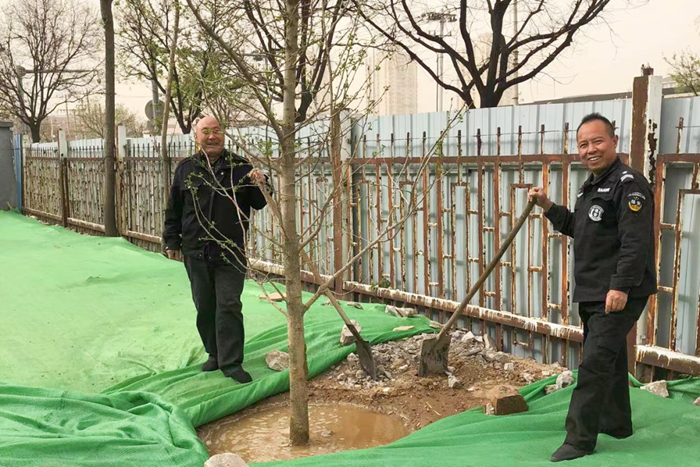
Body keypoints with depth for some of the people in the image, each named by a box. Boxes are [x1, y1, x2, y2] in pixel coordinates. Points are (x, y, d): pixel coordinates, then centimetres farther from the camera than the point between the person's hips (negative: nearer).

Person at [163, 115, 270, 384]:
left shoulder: (240, 167, 0)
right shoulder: (186, 169, 6)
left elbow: (258, 204, 3)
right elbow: (174, 209, 12)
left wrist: (259, 185, -18)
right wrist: (172, 241, 10)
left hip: (231, 251, -2)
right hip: (196, 251, 3)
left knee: (229, 306, -3)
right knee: (204, 306, 12)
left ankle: (231, 362, 4)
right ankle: (215, 354, 28)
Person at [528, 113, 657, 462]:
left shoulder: (629, 184, -15)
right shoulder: (591, 186, 16)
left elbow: (636, 242, -23)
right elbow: (578, 228, 27)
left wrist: (621, 287, -28)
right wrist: (548, 207, 15)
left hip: (619, 296, -10)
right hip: (592, 294, 10)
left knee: (594, 365, -10)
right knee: (609, 360, 19)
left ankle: (579, 440, -4)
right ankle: (617, 423, 34)